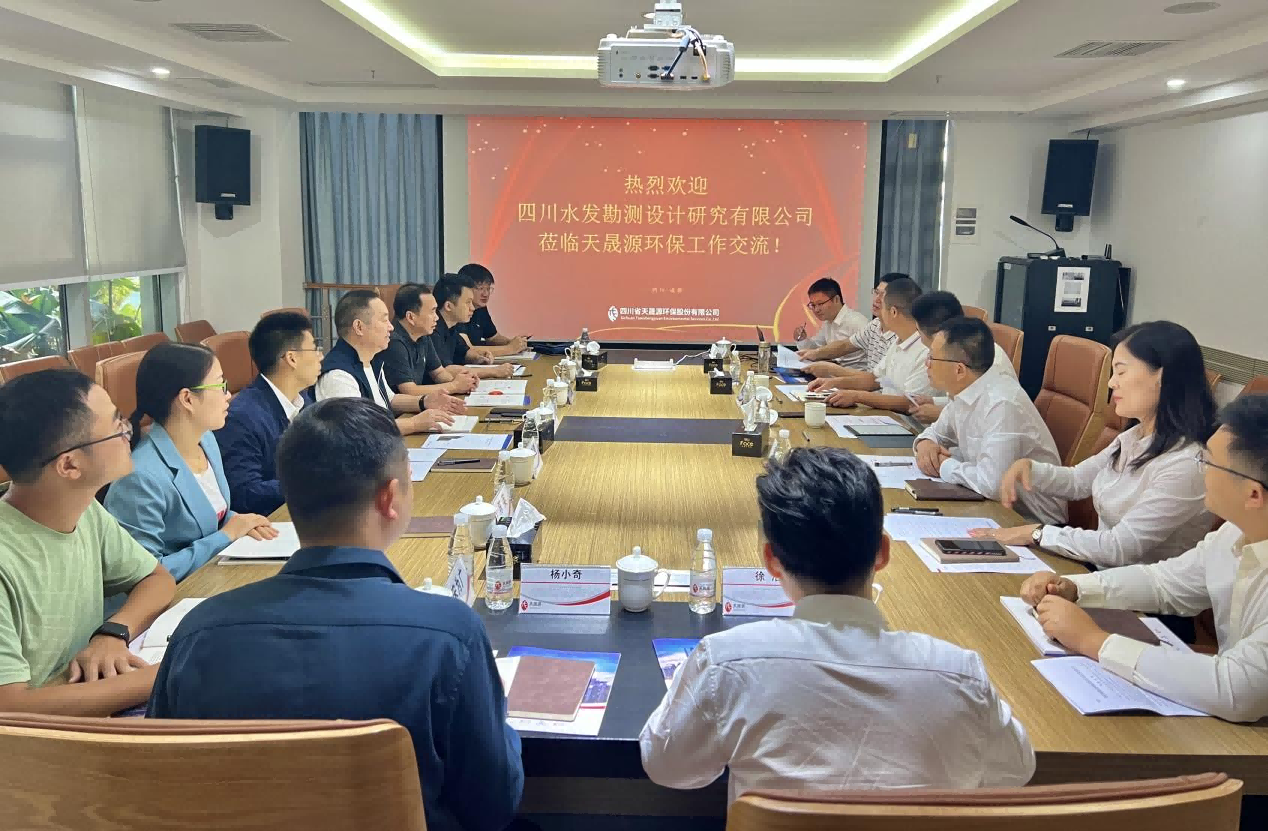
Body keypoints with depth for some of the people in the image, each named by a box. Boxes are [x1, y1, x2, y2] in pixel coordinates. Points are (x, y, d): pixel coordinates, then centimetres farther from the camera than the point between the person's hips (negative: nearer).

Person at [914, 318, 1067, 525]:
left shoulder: (1001, 404, -26)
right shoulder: (965, 392, 0)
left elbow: (991, 484, -33)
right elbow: (938, 431, 18)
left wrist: (945, 465, -16)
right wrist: (925, 443, -5)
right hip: (996, 505, 7)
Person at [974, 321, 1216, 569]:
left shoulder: (1186, 465, -24)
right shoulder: (1135, 437, 6)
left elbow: (1120, 548, -25)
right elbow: (1078, 481, 17)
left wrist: (1036, 533, -19)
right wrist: (1029, 467, -2)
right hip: (1098, 573, 8)